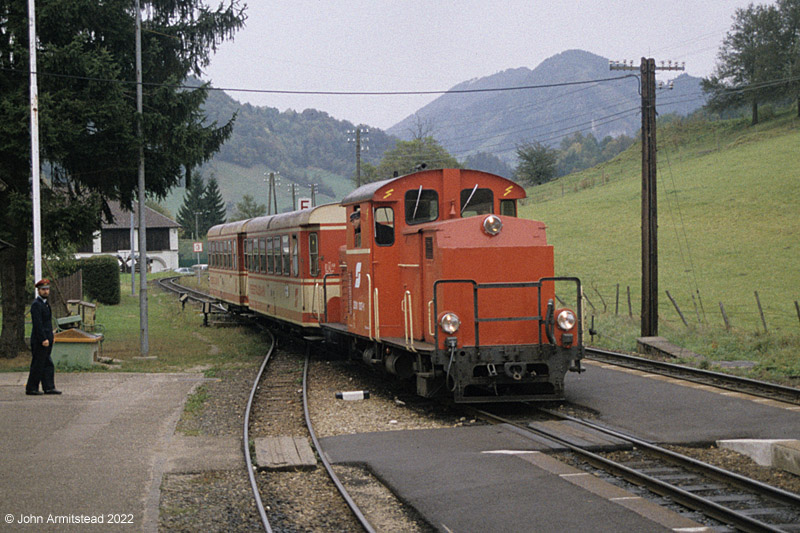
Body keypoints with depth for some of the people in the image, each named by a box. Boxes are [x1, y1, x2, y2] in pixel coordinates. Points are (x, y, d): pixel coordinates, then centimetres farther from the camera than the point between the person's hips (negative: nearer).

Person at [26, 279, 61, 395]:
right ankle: (31, 389, 2)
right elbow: (37, 324, -21)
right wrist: (44, 339, -24)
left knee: (48, 365, 8)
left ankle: (49, 387, 10)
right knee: (38, 365, -5)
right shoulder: (36, 304, -14)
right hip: (39, 342, -10)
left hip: (46, 340, 10)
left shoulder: (45, 304, 17)